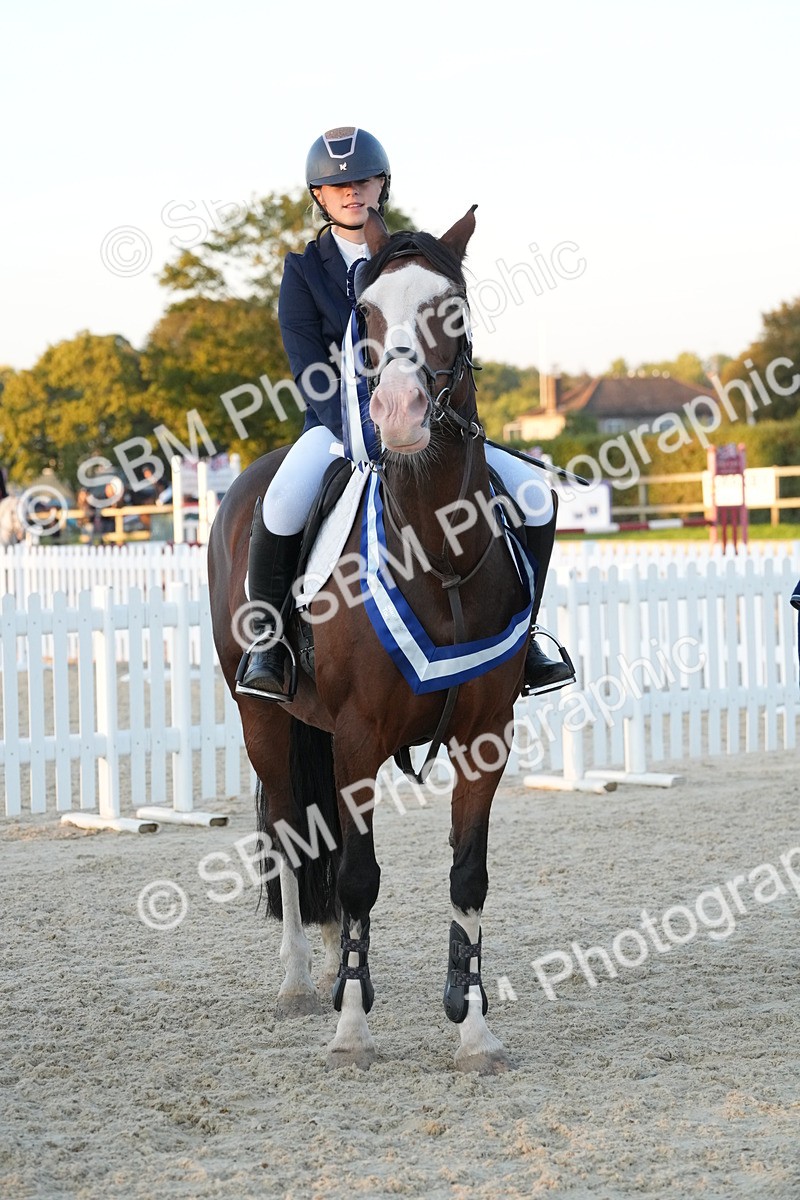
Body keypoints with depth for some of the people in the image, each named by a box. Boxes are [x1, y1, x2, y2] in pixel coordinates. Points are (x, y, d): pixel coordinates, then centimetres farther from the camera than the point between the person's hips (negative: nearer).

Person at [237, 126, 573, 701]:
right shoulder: (304, 269, 0)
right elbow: (308, 367, -9)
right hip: (337, 424, -3)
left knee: (535, 495, -13)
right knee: (284, 502, -36)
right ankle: (265, 637, -14)